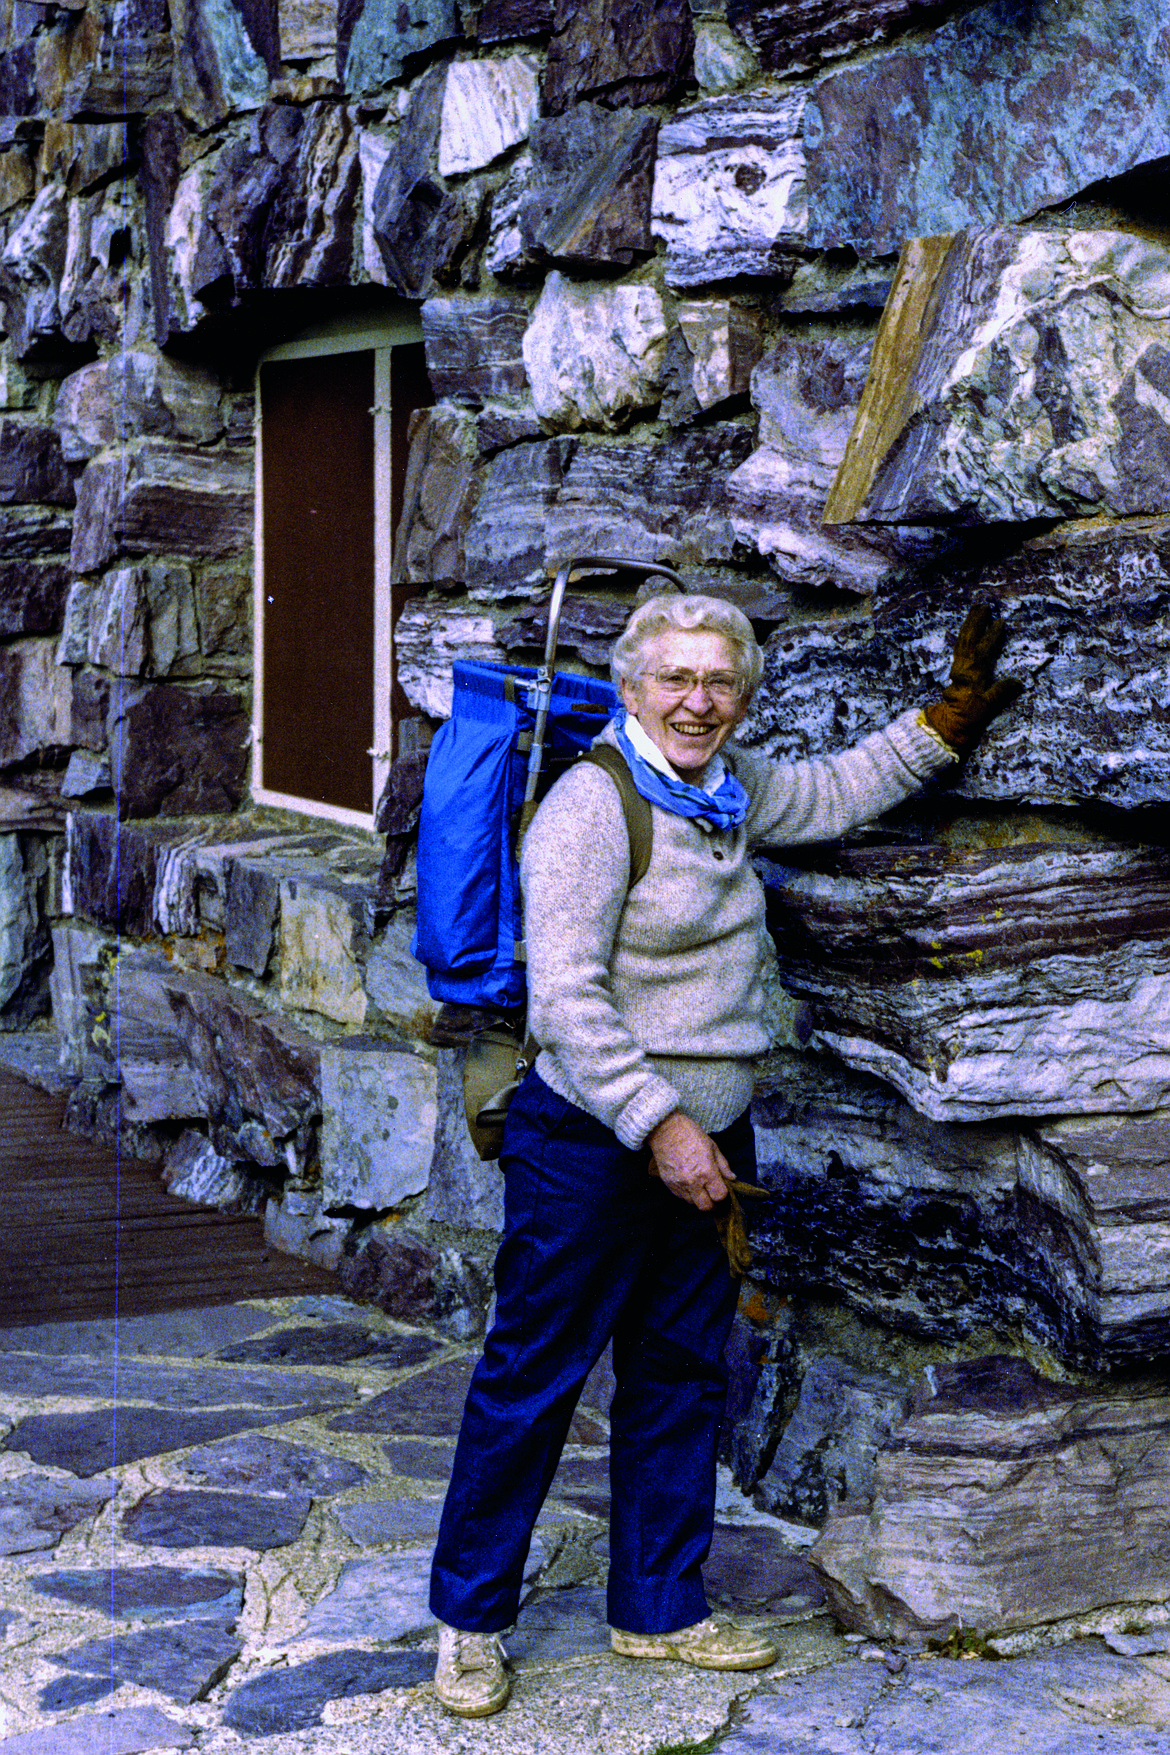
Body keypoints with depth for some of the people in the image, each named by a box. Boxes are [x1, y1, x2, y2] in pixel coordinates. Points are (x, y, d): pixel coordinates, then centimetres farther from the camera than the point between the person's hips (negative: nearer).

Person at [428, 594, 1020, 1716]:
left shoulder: (727, 788, 8)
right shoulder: (592, 804, -16)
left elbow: (834, 793, 28)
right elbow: (567, 1000, -21)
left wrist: (950, 718, 20)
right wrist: (657, 1124, -23)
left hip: (706, 1140, 8)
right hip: (591, 1147, -8)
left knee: (680, 1380, 15)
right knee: (531, 1380, 0)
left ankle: (658, 1611, 29)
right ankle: (469, 1618, 15)